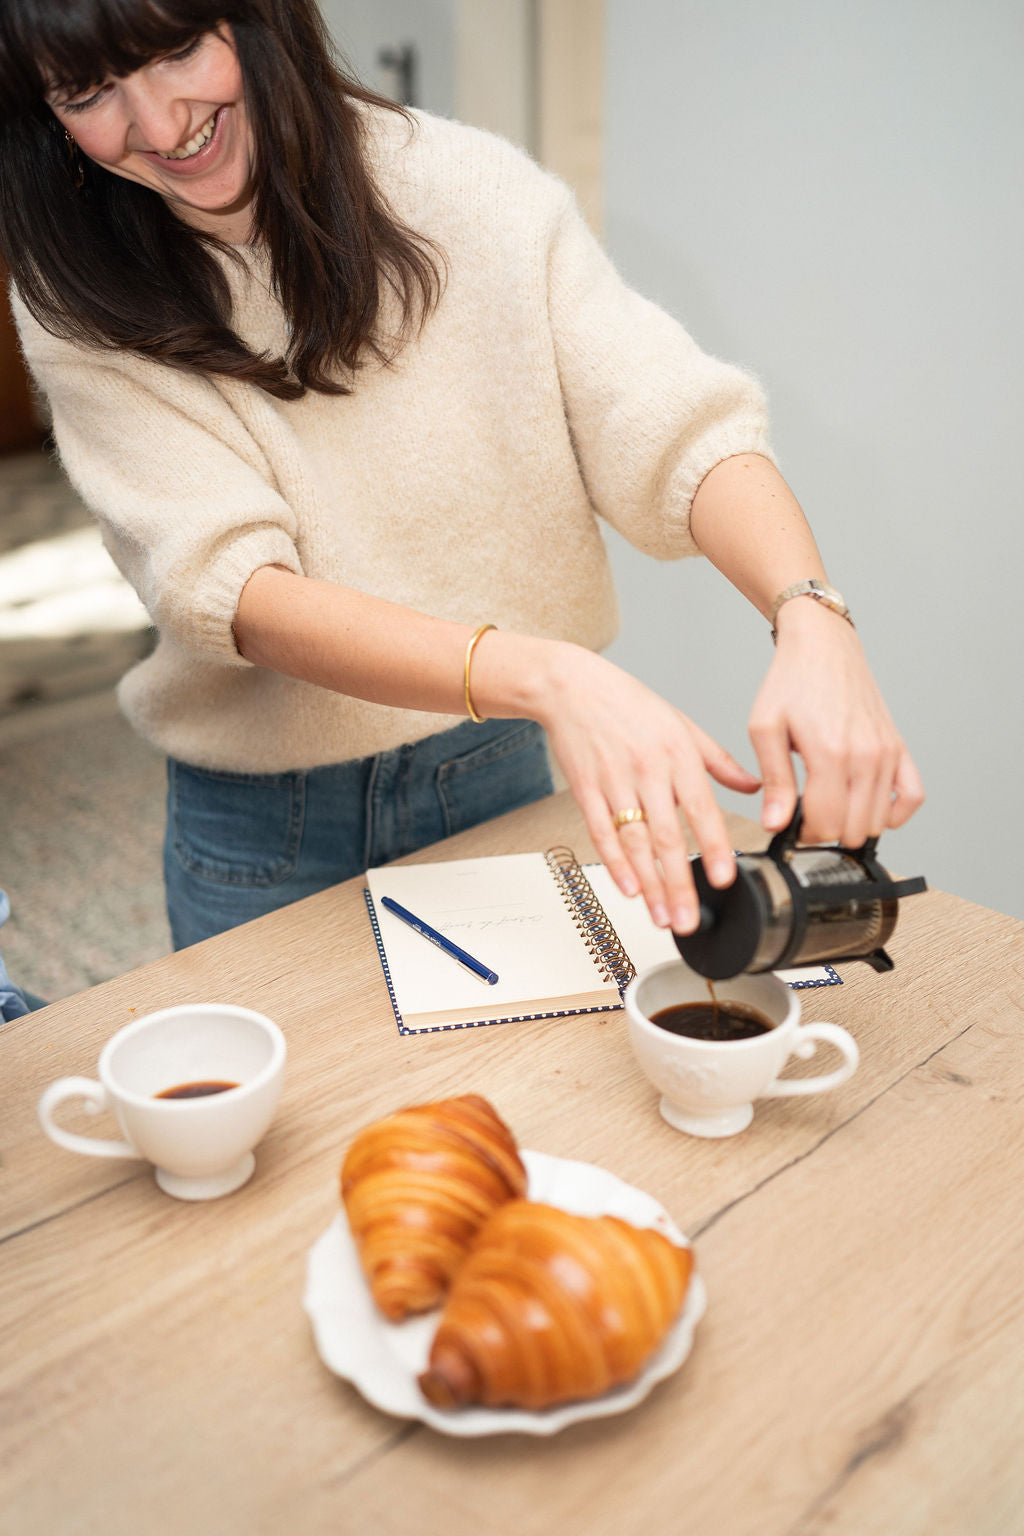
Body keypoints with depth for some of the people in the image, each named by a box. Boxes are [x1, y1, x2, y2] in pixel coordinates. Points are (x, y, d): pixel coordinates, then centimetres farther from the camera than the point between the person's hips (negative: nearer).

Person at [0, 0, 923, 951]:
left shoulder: (473, 193, -11)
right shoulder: (84, 309, -12)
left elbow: (678, 429, -17)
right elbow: (233, 590, -25)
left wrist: (812, 619, -39)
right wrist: (546, 675, -41)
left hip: (497, 772, 2)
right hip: (263, 834, -1)